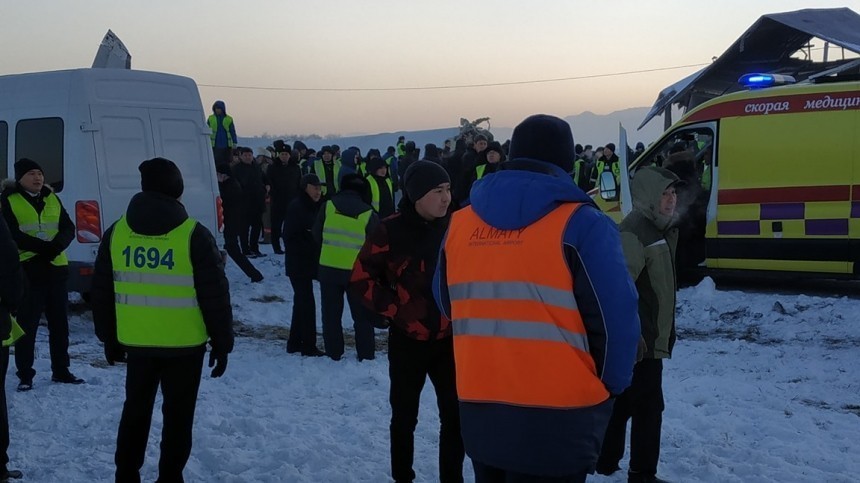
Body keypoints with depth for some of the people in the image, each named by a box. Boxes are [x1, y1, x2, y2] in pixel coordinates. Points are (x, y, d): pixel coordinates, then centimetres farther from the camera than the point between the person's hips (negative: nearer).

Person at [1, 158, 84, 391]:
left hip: (56, 268, 5)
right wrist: (42, 247, -22)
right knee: (26, 324, -2)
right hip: (26, 270, -5)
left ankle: (61, 371, 21)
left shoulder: (52, 199, 12)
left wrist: (57, 245, -16)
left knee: (59, 323, 11)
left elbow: (68, 229, 6)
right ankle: (25, 375, 4)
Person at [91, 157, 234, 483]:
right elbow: (215, 295, -10)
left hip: (136, 342, 4)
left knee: (135, 409, 19)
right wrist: (222, 343, -1)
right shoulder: (194, 235, -11)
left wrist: (109, 339, 19)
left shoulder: (117, 232, 1)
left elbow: (102, 292, 8)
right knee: (177, 415, 8)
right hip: (184, 343, -3)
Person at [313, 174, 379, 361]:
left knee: (331, 314, 13)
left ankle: (333, 354, 14)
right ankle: (366, 355, 11)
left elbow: (317, 235, 3)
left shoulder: (328, 206, -4)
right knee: (362, 316, 11)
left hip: (328, 268, 1)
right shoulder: (368, 214, -8)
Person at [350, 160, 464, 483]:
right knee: (405, 415, 11)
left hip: (450, 338, 3)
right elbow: (361, 281, -6)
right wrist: (396, 310, -12)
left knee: (455, 415, 4)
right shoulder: (391, 232, -12)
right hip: (408, 339, -3)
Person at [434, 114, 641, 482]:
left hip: (479, 414, 5)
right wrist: (609, 386, 4)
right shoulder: (579, 223, -11)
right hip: (557, 421, -5)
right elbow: (615, 318, -12)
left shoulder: (460, 223, 5)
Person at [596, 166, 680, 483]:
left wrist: (664, 331, 26)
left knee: (623, 403, 17)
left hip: (649, 336, 10)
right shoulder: (635, 229, -19)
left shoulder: (660, 227, 14)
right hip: (638, 339, -10)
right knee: (648, 406, -3)